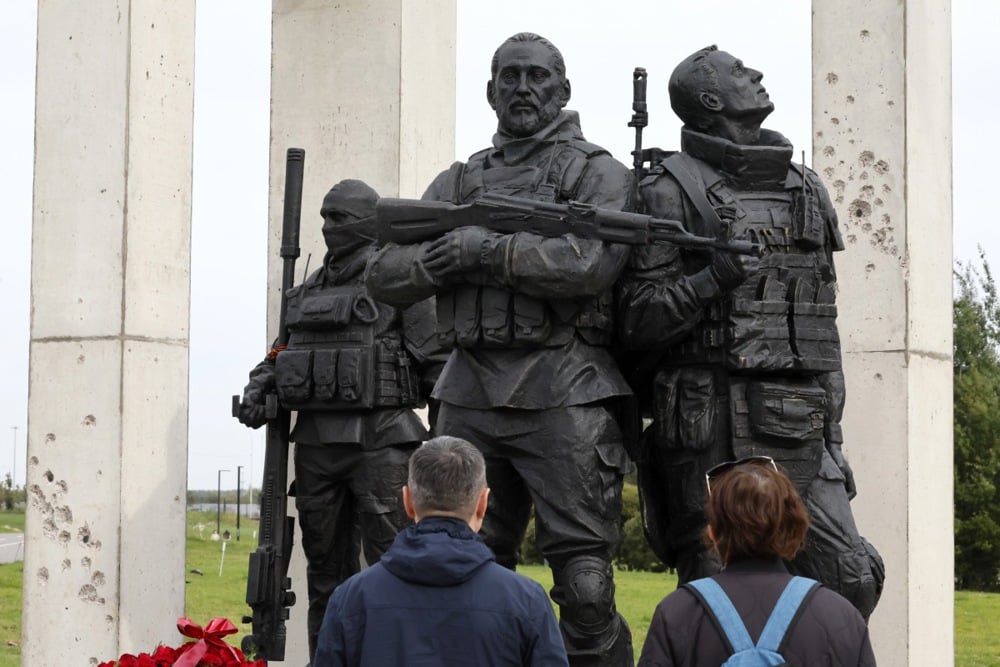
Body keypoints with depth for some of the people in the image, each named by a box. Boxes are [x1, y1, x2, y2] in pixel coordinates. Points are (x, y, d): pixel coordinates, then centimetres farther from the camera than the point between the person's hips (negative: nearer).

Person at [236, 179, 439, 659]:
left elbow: (433, 359, -6)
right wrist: (257, 388, 4)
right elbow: (281, 353, 25)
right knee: (326, 566, 12)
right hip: (316, 443, 7)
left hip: (377, 441, -7)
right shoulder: (309, 291, 17)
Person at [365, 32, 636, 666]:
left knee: (585, 589, -8)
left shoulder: (597, 172, 5)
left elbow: (591, 262, -14)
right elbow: (386, 274, 13)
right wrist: (445, 260, -7)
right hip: (468, 397, 5)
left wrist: (487, 250, -8)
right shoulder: (459, 181, 20)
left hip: (561, 394, -5)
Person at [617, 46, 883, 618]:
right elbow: (637, 319, -6)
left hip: (797, 426, 5)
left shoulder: (806, 188, 17)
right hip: (715, 425, -5)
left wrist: (832, 425, 15)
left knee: (852, 578, -2)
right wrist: (711, 280, -22)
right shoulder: (673, 190, -1)